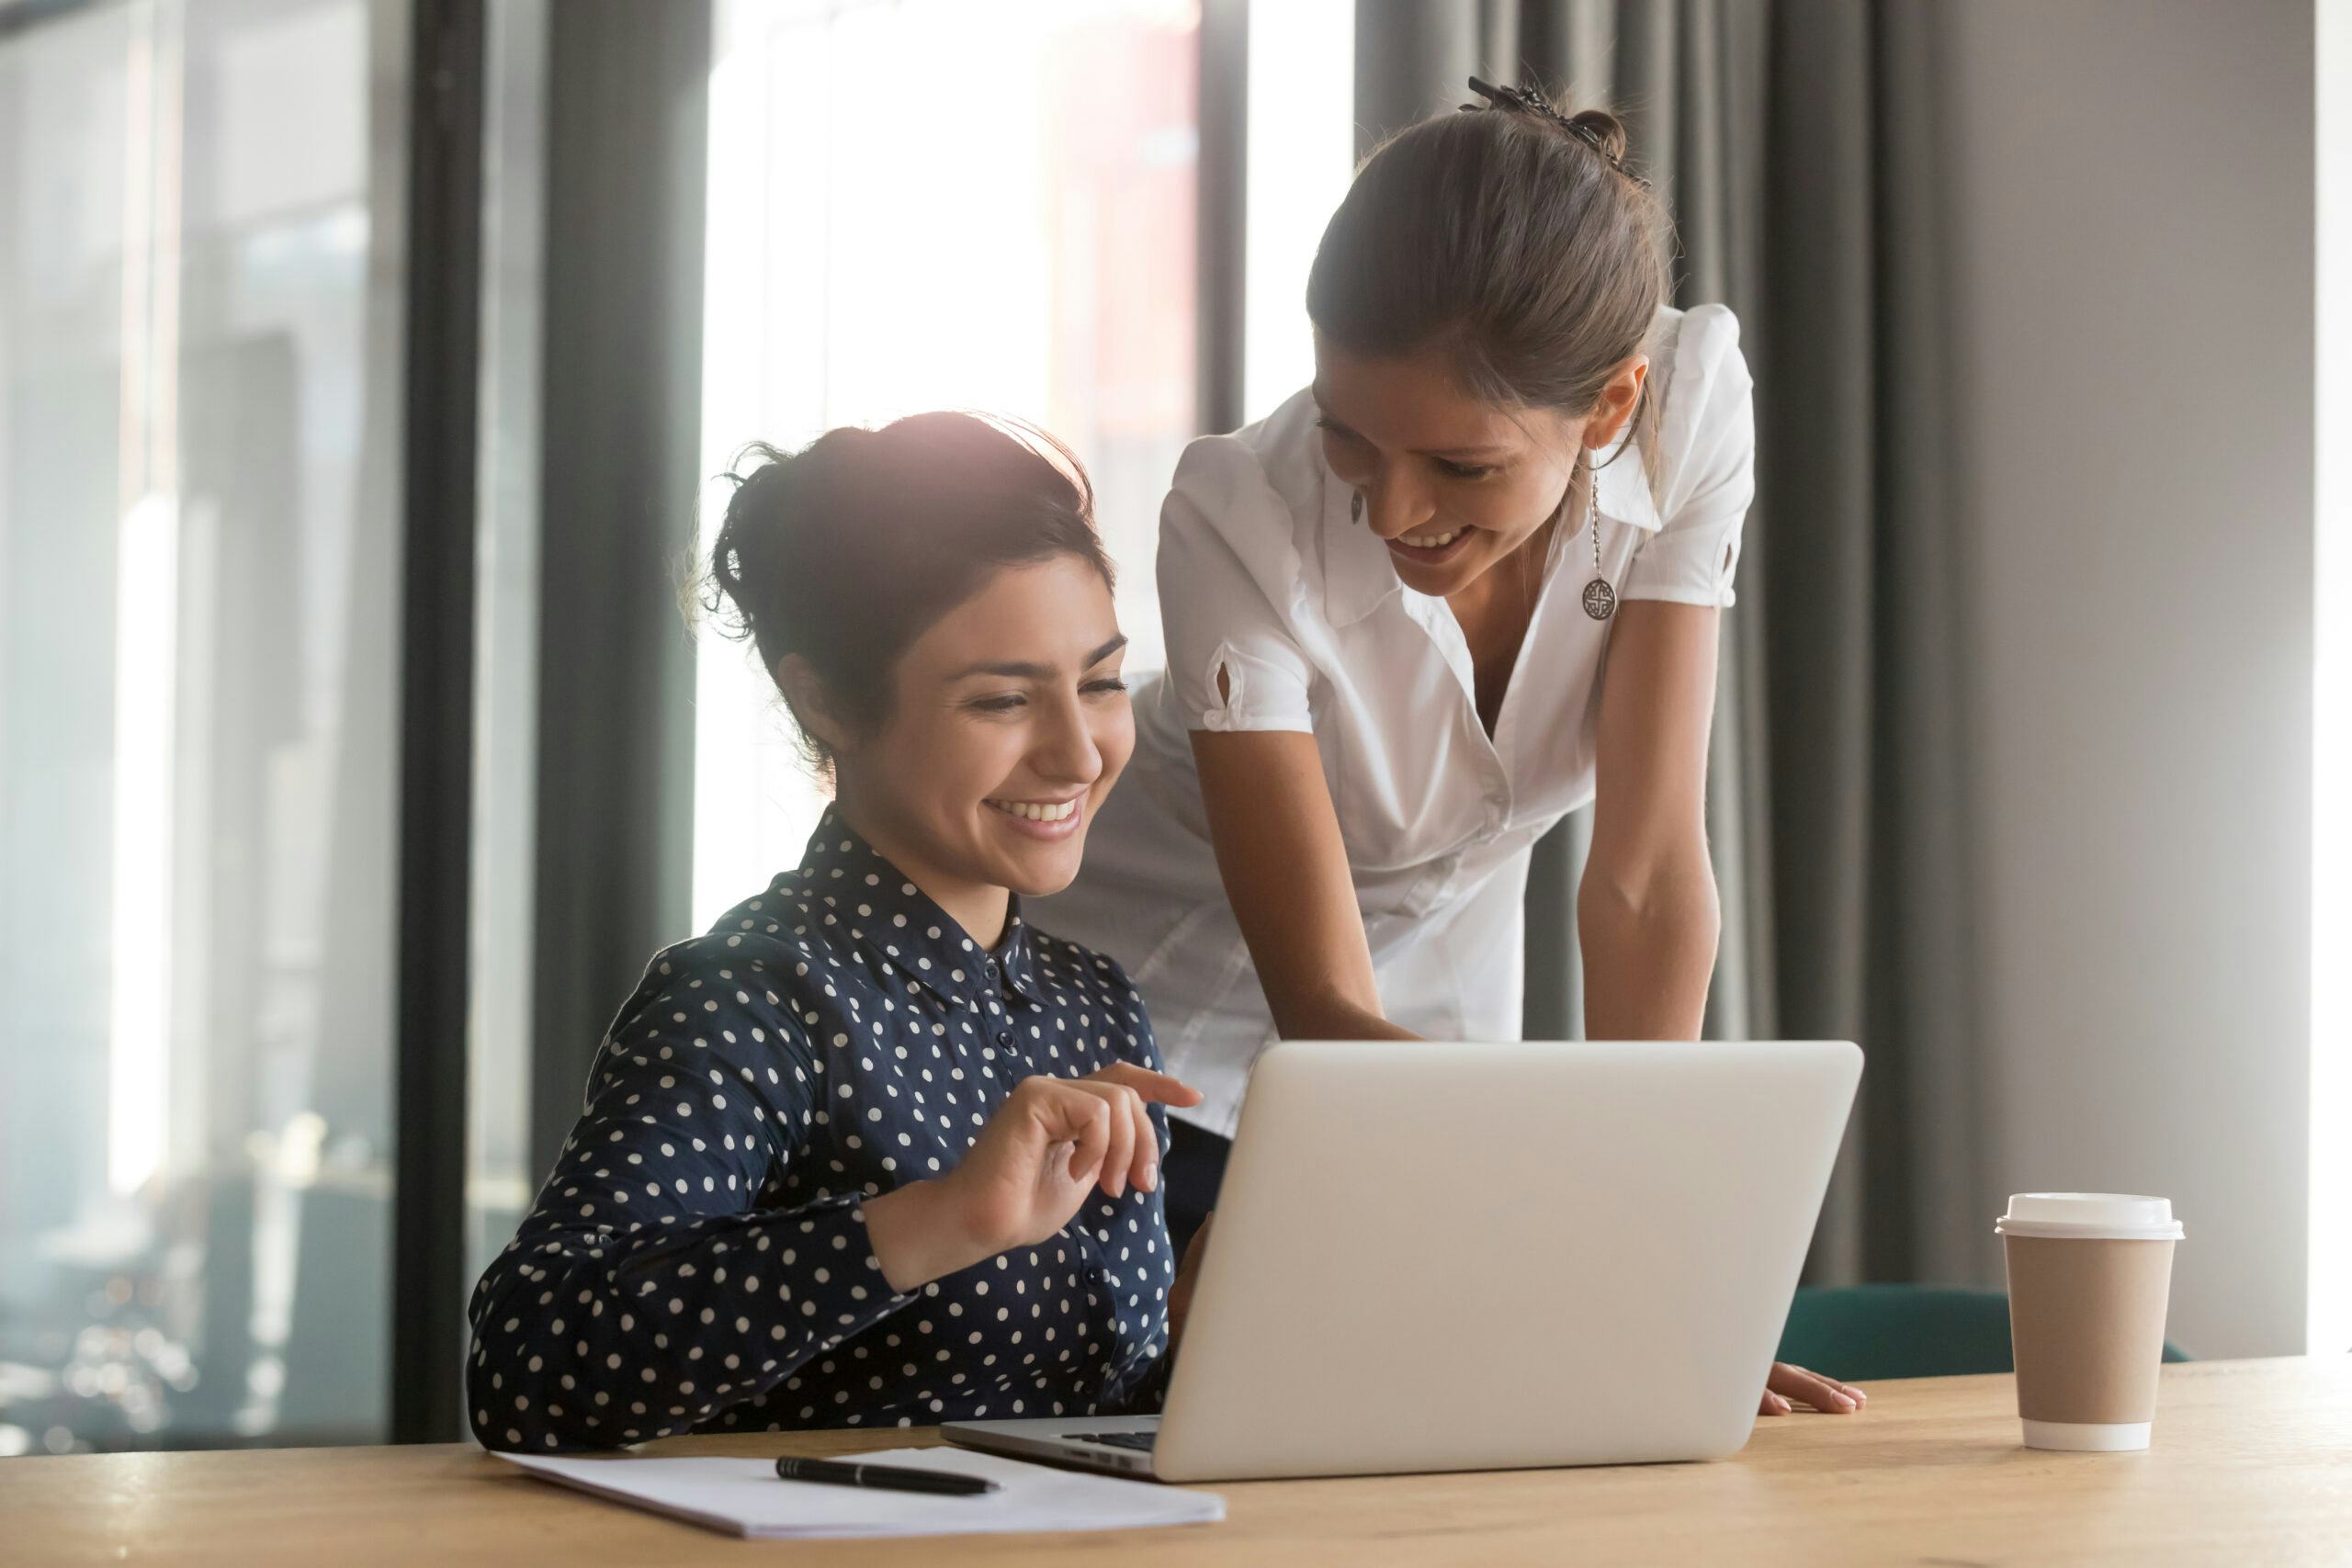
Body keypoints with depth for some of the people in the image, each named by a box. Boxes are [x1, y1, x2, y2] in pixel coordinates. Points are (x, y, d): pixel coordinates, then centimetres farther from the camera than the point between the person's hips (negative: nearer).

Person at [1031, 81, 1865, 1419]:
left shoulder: (1691, 408, -25)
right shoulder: (1243, 518, -32)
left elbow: (1649, 868, -24)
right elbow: (1321, 1011, -31)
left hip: (1439, 1028, 3)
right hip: (1151, 1030, -3)